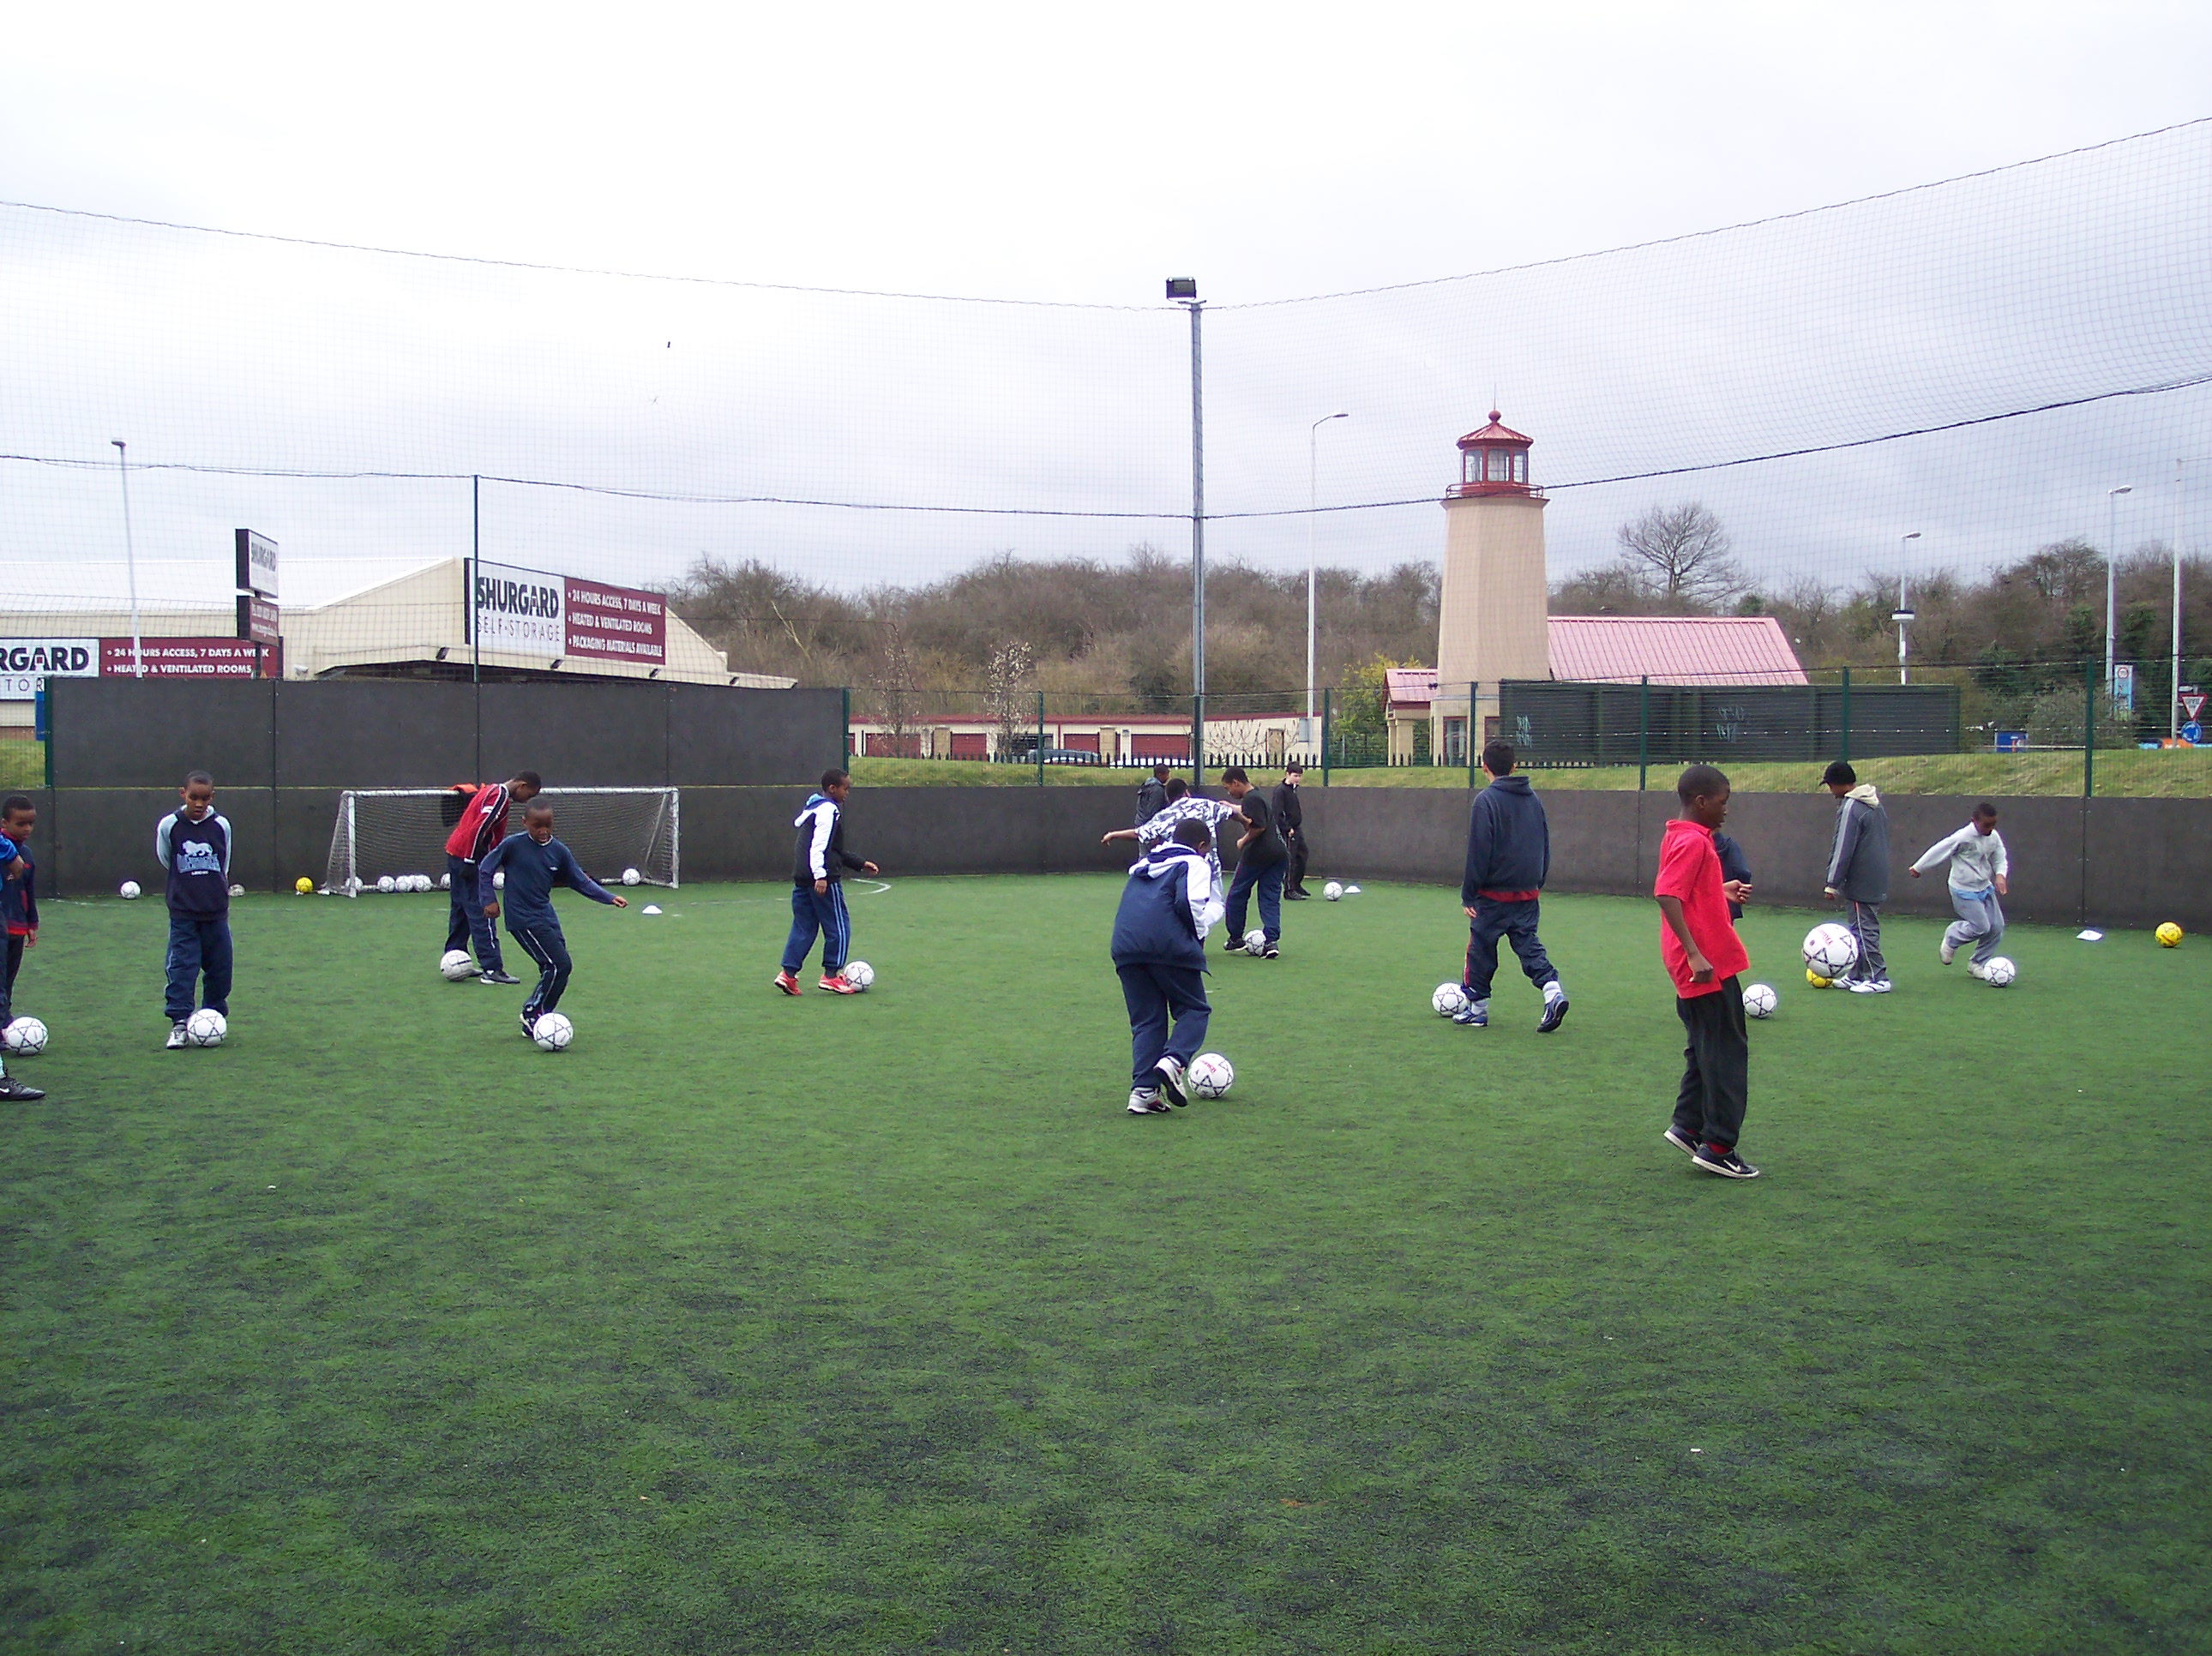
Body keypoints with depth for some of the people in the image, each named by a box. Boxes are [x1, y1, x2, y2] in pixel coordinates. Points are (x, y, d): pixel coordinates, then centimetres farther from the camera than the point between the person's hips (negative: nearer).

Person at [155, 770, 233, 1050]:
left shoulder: (221, 825, 0)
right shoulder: (169, 825, -4)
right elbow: (166, 862, 11)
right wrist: (186, 885, 11)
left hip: (216, 913, 2)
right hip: (183, 914, -2)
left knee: (219, 968, 7)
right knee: (181, 967, -6)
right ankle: (178, 1023, -4)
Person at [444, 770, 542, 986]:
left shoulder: (492, 790, 16)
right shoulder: (500, 796, -14)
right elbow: (478, 829, -23)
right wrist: (470, 862, -21)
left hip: (456, 853, 10)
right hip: (467, 855, -10)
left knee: (460, 910, 16)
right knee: (481, 913, -10)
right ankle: (492, 969, -12)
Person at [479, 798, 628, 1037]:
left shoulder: (559, 851, 4)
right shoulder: (512, 845, -9)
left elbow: (580, 881, 10)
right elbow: (485, 868, 1)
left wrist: (609, 898, 2)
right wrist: (489, 899, -5)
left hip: (546, 916, 6)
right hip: (523, 919, -6)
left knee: (553, 969, 5)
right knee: (560, 965, -14)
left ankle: (533, 1023, 18)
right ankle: (532, 1013, 0)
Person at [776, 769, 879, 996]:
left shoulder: (812, 808, 22)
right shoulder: (829, 811, -9)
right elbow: (819, 846, -21)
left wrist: (859, 865, 29)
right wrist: (820, 876, -27)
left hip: (801, 878, 9)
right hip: (824, 880, -9)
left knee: (803, 927, 10)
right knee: (838, 926, 0)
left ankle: (788, 973, 4)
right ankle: (831, 975, 1)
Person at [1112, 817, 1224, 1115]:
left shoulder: (1144, 864, 31)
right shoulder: (1194, 863, 10)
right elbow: (1190, 901, -8)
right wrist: (1200, 934, 8)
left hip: (1125, 943, 6)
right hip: (1168, 943, -6)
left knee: (1145, 1020, 11)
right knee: (1194, 1009, 9)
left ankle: (1143, 1092, 0)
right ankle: (1174, 1060, -17)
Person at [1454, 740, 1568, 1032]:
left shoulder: (1486, 800, -11)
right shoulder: (1532, 798, 8)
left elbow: (1478, 853, -12)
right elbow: (1545, 846, 15)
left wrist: (1468, 895, -7)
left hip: (1494, 895, -5)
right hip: (1527, 893, 5)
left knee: (1481, 948, 7)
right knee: (1528, 943, 9)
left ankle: (1477, 1007, 15)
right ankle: (1553, 990, -12)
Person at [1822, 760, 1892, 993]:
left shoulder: (1850, 808, -17)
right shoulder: (1875, 802, 13)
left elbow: (1843, 849, -18)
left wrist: (1833, 883, -12)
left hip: (1861, 883, -9)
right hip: (1878, 880, 9)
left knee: (1865, 930, -5)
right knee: (1858, 929, 14)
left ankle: (1878, 978, -4)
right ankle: (1856, 975, 18)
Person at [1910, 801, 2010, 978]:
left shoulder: (1994, 837, -2)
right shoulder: (1963, 838, -22)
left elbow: (2000, 859, 12)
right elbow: (1938, 852, -11)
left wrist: (2000, 875, -9)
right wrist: (1918, 869, 0)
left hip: (1985, 888, 7)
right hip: (1964, 891, -7)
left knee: (1997, 926, 1)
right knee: (1981, 927, -15)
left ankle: (1979, 964, 18)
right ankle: (1951, 937, 16)